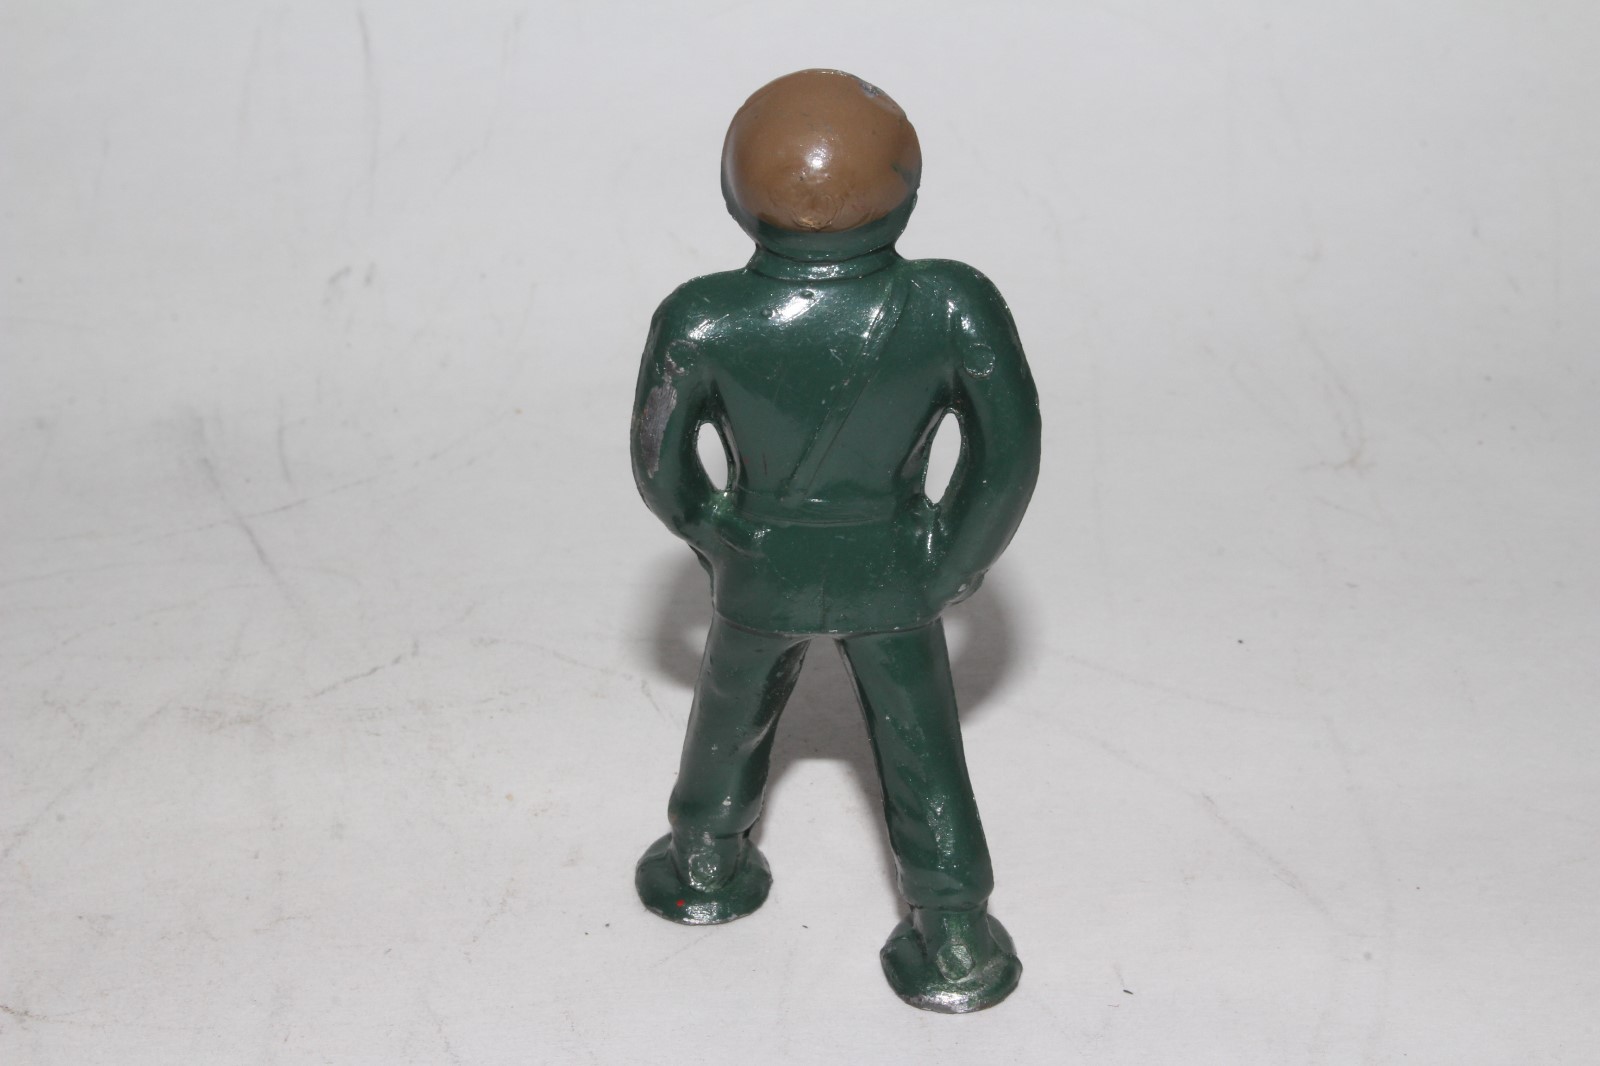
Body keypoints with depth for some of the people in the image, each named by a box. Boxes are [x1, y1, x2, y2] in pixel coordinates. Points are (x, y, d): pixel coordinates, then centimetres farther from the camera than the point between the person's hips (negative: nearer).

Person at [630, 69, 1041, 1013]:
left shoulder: (703, 323, -28)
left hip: (760, 573, 1)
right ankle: (957, 944, 33)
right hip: (889, 580, 0)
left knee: (736, 704, 29)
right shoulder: (954, 308, -28)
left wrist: (709, 531, 9)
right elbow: (1009, 457, -16)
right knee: (920, 744, 22)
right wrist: (957, 562, 2)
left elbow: (661, 466, -13)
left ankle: (706, 865, 52)